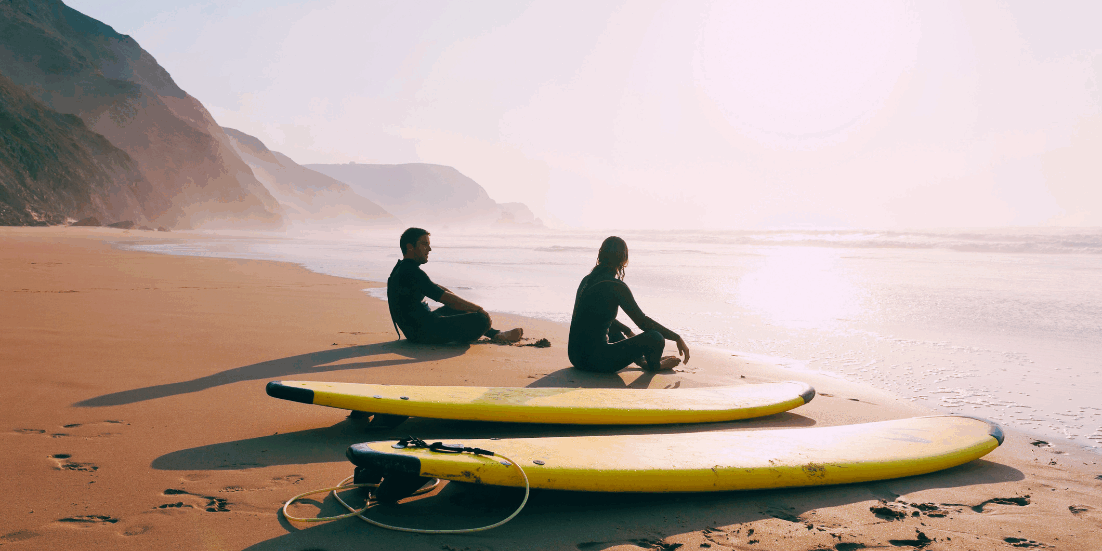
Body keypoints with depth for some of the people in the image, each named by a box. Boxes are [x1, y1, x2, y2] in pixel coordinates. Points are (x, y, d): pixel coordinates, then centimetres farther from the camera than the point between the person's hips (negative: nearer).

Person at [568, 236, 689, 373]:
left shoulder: (587, 280, 11)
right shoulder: (616, 286, -15)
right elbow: (643, 322, -14)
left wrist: (628, 331, 41)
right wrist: (677, 338, -4)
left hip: (575, 355, 10)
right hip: (595, 360, -10)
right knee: (655, 338, -11)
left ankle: (641, 360, 42)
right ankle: (654, 365, 20)